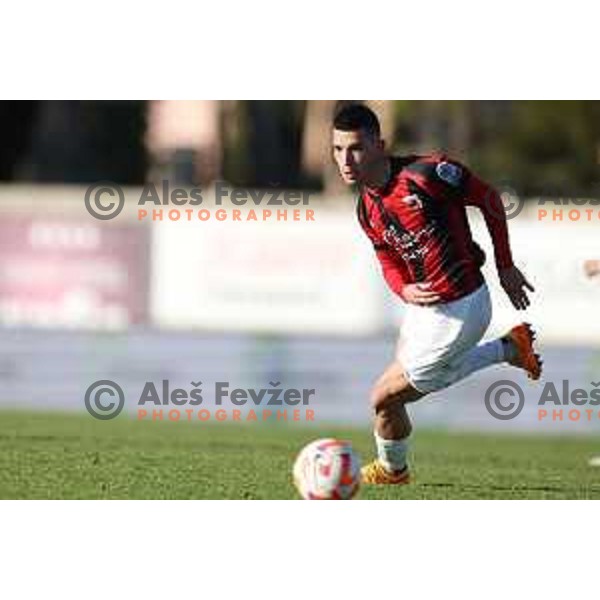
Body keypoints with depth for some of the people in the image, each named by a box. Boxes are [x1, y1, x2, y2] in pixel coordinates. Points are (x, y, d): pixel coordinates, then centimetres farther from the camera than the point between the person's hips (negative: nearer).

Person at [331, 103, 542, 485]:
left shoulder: (425, 173, -25)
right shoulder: (367, 209, -1)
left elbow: (489, 199, -12)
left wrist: (506, 267, -6)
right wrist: (405, 291, -14)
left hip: (458, 311, -8)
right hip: (425, 307, 8)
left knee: (385, 397, 1)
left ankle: (391, 469, 31)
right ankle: (510, 349, 35)